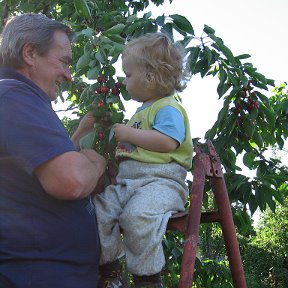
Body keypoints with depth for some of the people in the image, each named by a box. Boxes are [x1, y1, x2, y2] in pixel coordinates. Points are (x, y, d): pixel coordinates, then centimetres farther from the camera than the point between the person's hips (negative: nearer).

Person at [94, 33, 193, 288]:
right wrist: (121, 141, 25)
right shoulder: (142, 111, 27)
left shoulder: (169, 108, -4)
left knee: (137, 215, -36)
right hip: (128, 180, 9)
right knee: (99, 208, -13)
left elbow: (166, 142, -22)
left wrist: (128, 133, -14)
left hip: (161, 180, -9)